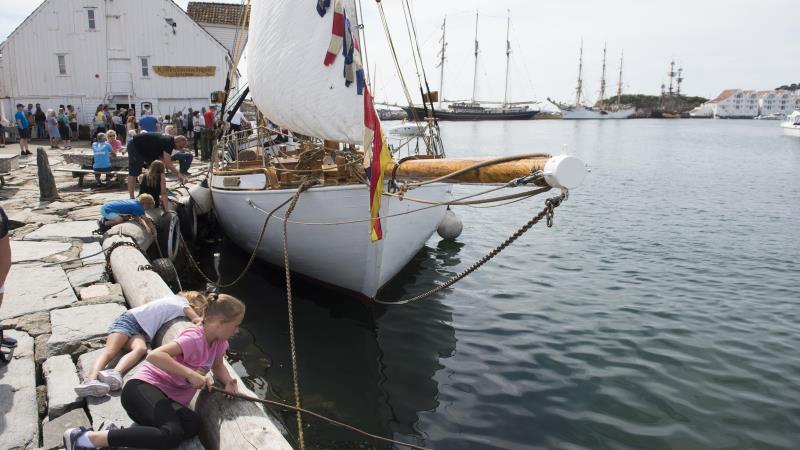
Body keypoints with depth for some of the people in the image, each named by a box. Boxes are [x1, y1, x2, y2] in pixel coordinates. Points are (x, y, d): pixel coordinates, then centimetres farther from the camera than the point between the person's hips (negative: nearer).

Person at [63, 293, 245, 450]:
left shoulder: (219, 341, 8)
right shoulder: (195, 338, -17)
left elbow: (218, 366, 22)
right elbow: (155, 355, -28)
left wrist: (228, 381, 0)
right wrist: (191, 374, -27)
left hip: (168, 399, 8)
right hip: (142, 387, -8)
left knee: (193, 425, -23)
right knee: (172, 434, -35)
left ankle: (115, 435, -16)